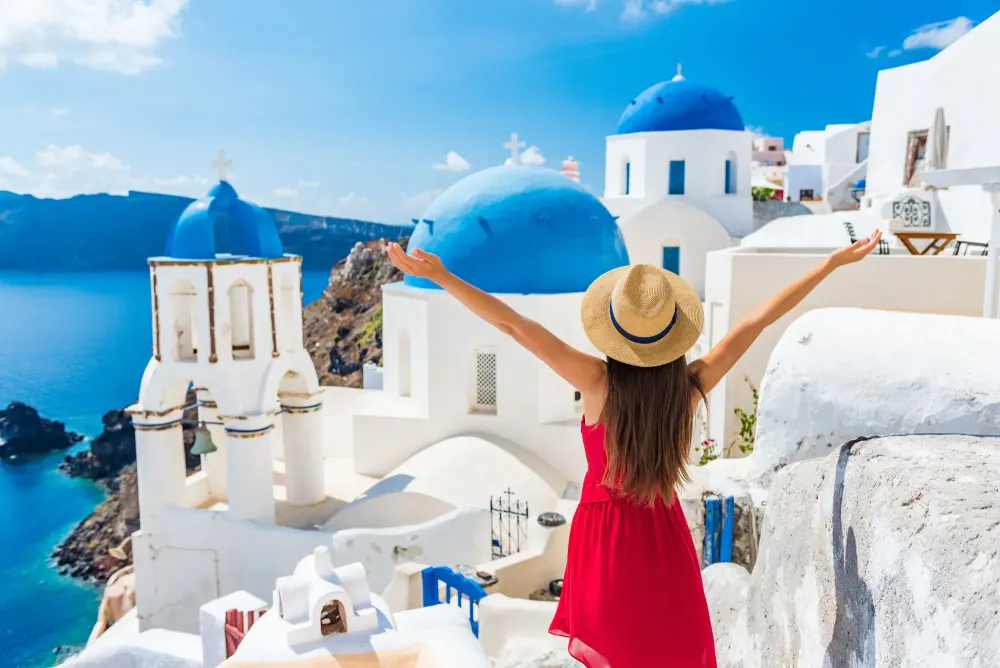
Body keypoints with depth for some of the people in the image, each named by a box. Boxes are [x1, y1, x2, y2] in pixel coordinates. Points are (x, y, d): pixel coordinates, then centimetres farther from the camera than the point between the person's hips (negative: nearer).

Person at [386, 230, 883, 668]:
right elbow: (761, 318, -11)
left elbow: (516, 326, -26)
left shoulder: (599, 385, -23)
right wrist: (835, 261, -1)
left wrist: (440, 276, -25)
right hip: (665, 538, 2)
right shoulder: (693, 386, -17)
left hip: (605, 536, -1)